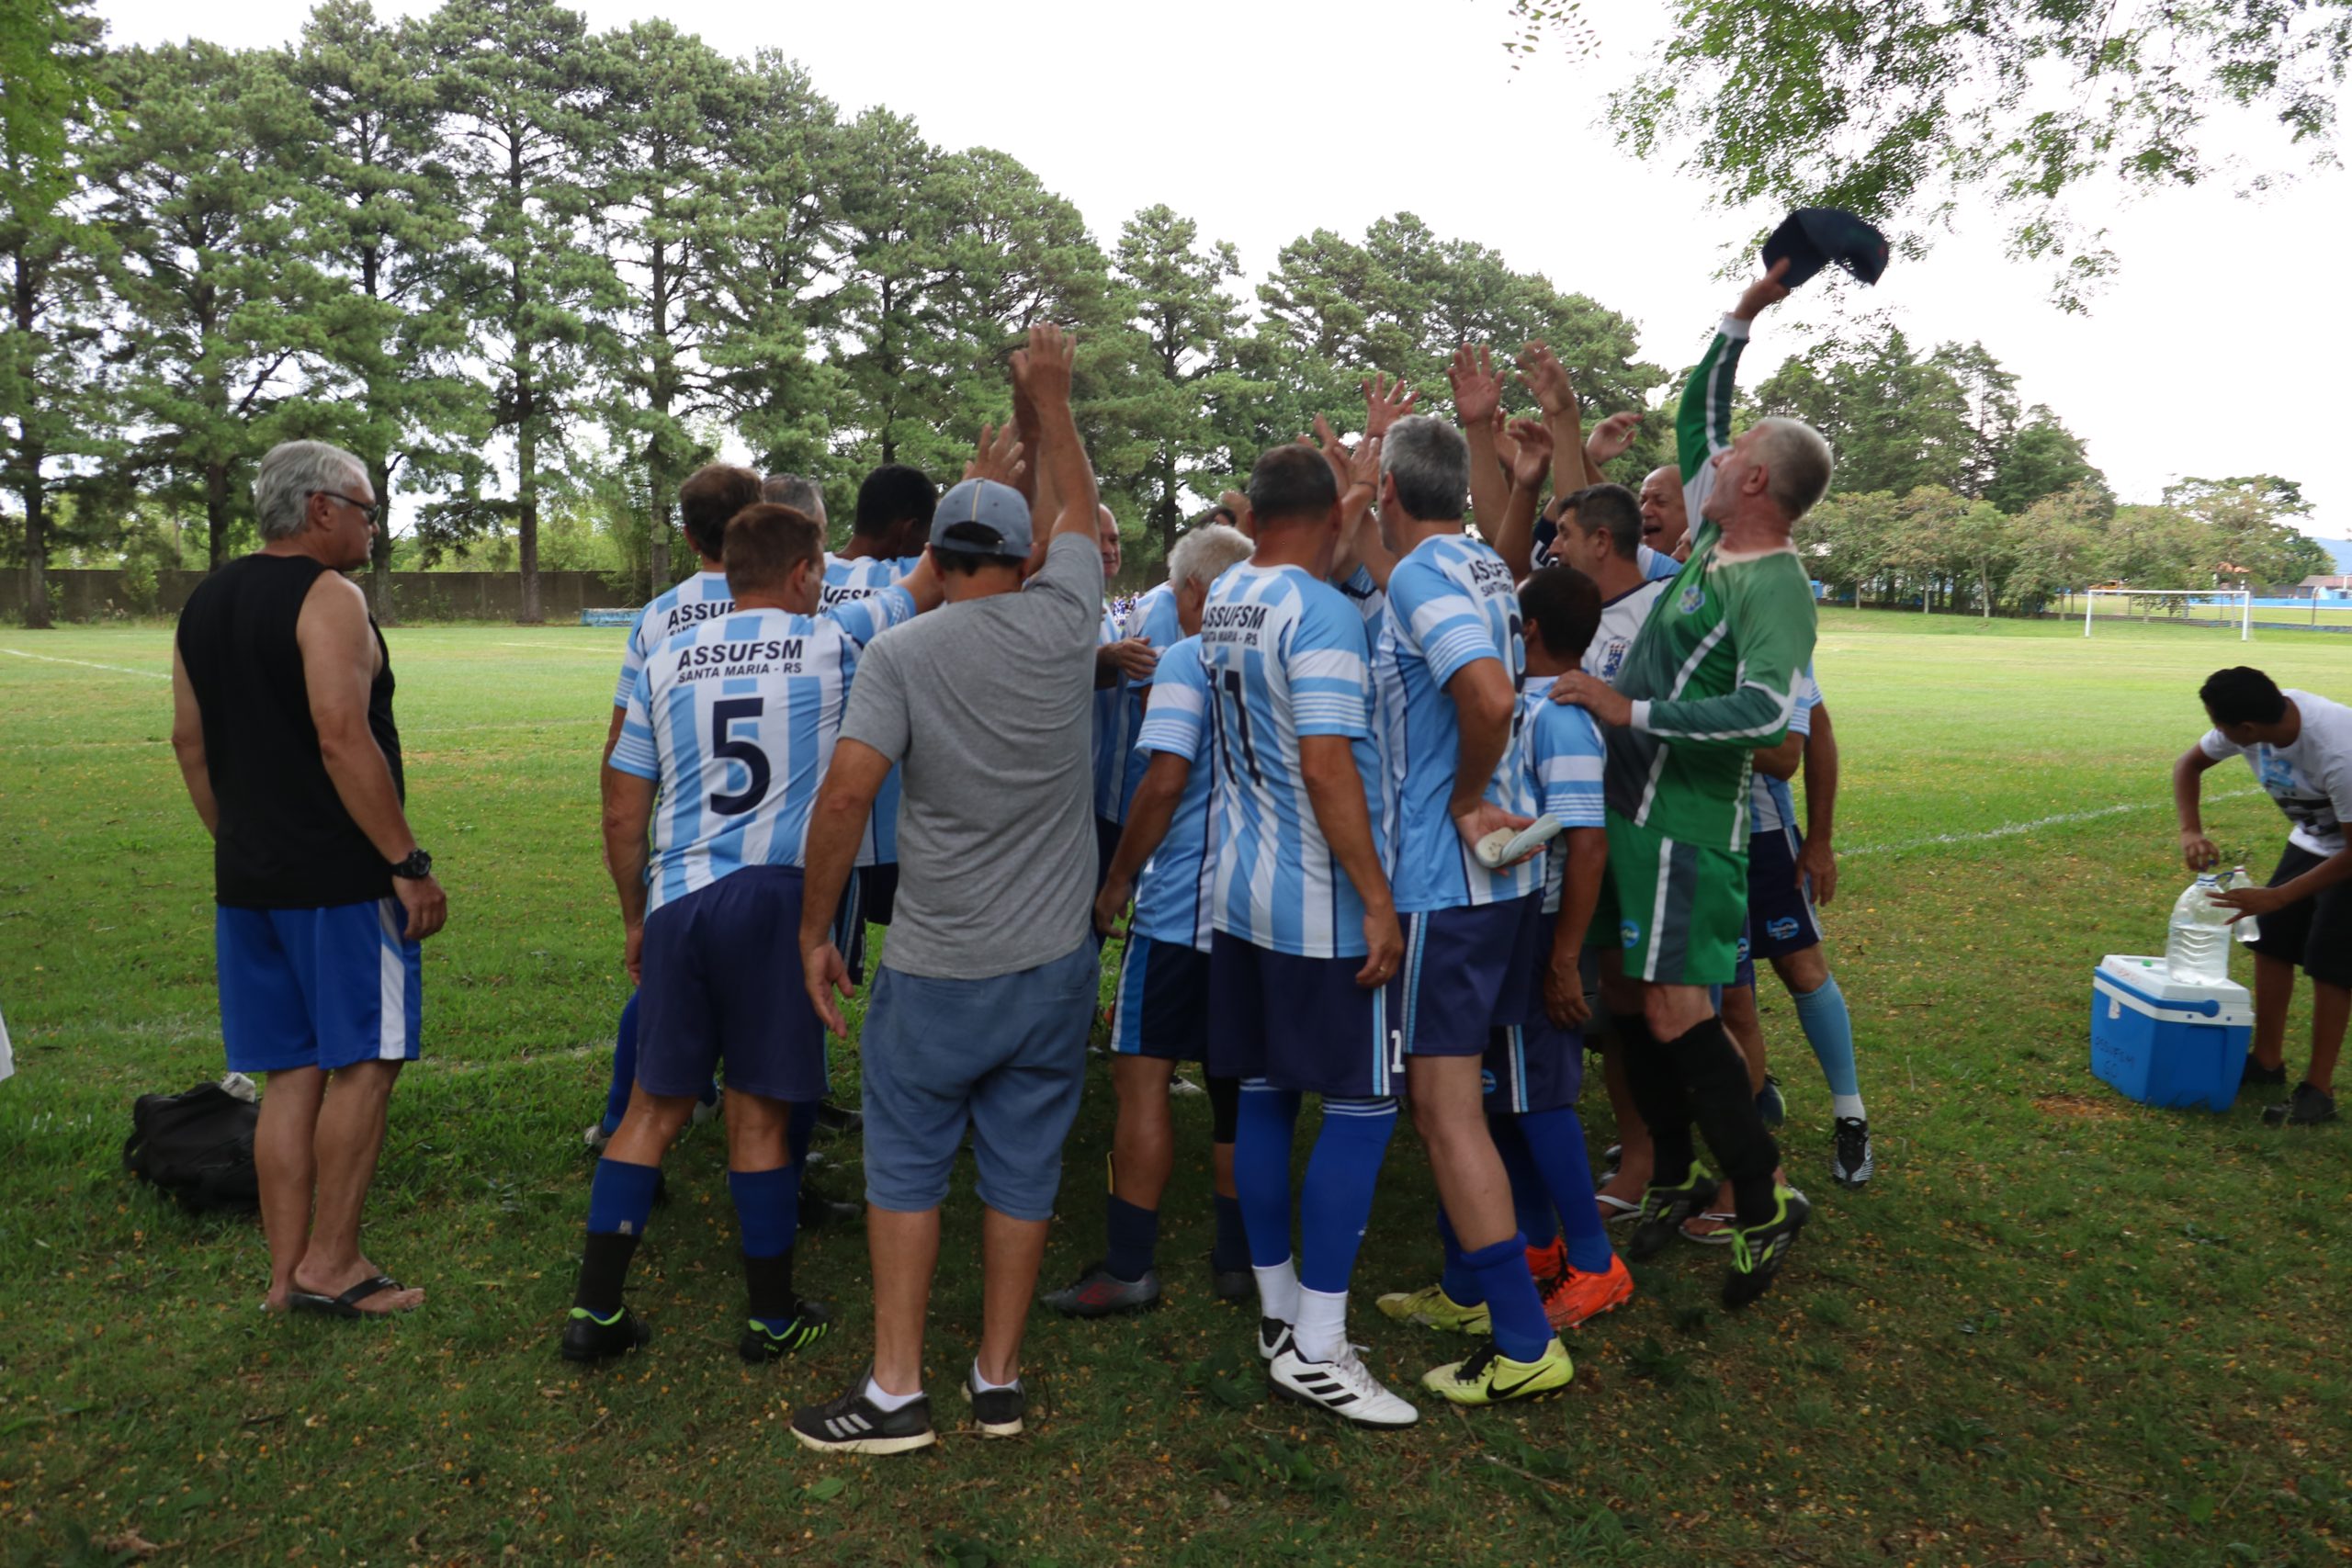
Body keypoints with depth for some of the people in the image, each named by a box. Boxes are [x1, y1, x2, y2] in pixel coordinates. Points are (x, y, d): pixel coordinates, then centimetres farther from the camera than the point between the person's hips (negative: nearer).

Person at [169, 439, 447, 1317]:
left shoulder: (205, 603, 15)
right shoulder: (327, 597, -11)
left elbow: (190, 742, 18)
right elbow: (342, 739, -21)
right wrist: (408, 863, -18)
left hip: (248, 880, 8)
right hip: (340, 879, -8)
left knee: (293, 1075, 12)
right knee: (363, 1064, 2)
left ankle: (285, 1272, 17)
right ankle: (328, 1265, 6)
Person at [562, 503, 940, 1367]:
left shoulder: (666, 660, 10)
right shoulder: (831, 642, 0)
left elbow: (622, 815, 11)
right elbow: (934, 580, 13)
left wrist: (635, 917, 22)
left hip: (677, 902, 4)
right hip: (777, 900, -3)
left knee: (655, 1107, 14)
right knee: (758, 1114, 6)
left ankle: (594, 1310, 19)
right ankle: (773, 1318, 21)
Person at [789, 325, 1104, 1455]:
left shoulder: (899, 653, -9)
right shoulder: (1060, 623, -3)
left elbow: (846, 793, -18)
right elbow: (1077, 511, 16)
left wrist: (813, 928, -7)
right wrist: (1050, 399, 28)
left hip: (936, 970, -2)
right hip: (1055, 963, 3)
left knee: (906, 1170, 12)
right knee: (1023, 1172, 12)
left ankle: (896, 1390, 16)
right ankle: (998, 1380, 24)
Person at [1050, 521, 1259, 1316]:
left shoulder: (1188, 660, -9)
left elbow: (1166, 780, -17)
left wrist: (1118, 880, -6)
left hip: (1182, 902, -6)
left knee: (1142, 1075, 1)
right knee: (1235, 1080, 14)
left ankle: (1128, 1267, 5)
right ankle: (1237, 1259, 21)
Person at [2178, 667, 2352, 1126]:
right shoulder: (2258, 718, -20)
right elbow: (2188, 765, -2)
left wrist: (2277, 896, -30)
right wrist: (2191, 831, -17)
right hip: (2310, 841, 7)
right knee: (2272, 939, 6)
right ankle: (2267, 1059, 19)